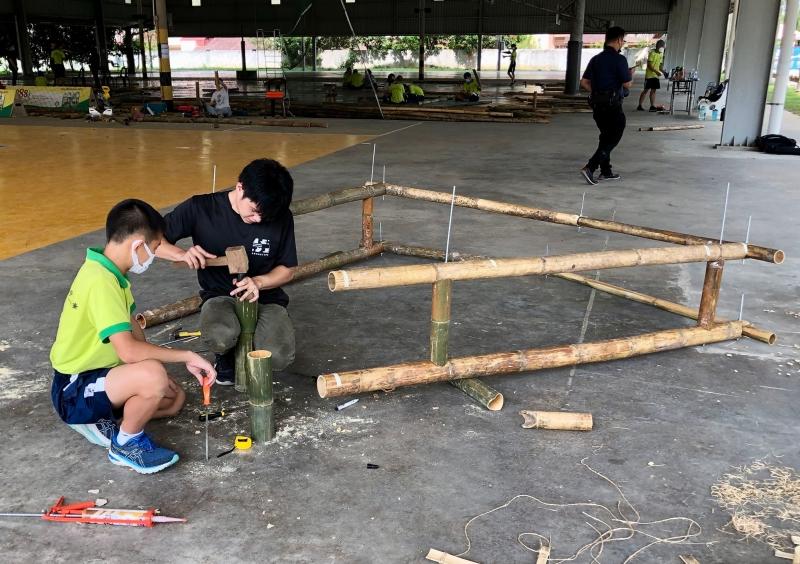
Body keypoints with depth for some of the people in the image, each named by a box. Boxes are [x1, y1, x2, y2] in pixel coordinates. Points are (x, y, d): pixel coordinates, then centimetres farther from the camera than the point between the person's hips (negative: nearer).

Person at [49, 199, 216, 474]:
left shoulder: (109, 272, 4)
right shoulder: (101, 282, -28)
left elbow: (133, 329, 10)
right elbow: (129, 351, -36)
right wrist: (188, 356, -27)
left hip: (97, 374, 10)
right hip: (74, 392, -10)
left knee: (175, 397, 12)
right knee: (153, 375, -34)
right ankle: (126, 445, -9)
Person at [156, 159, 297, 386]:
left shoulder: (281, 218, -9)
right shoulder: (201, 208, -13)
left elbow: (287, 270, 2)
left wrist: (258, 282, -19)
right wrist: (182, 254, -27)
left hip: (266, 297, 2)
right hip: (220, 296, -1)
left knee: (280, 357, -27)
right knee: (221, 337, -38)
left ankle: (252, 343, 12)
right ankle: (226, 356, 3)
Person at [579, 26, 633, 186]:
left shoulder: (595, 59, 8)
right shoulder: (619, 59, -13)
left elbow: (584, 83, 8)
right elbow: (627, 84, -12)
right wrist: (630, 75, 8)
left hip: (597, 104, 8)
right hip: (613, 105, -7)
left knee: (606, 137, 18)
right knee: (613, 139, 1)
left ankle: (606, 171, 23)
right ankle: (590, 168, -13)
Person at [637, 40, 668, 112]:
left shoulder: (661, 55, 12)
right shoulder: (652, 53, -11)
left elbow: (660, 65, 18)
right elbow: (649, 65, -16)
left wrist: (664, 72, 2)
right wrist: (656, 71, -24)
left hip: (656, 76, 7)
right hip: (649, 75, -7)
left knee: (653, 90, 6)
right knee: (646, 90, -4)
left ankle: (652, 106, 6)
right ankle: (639, 105, 2)